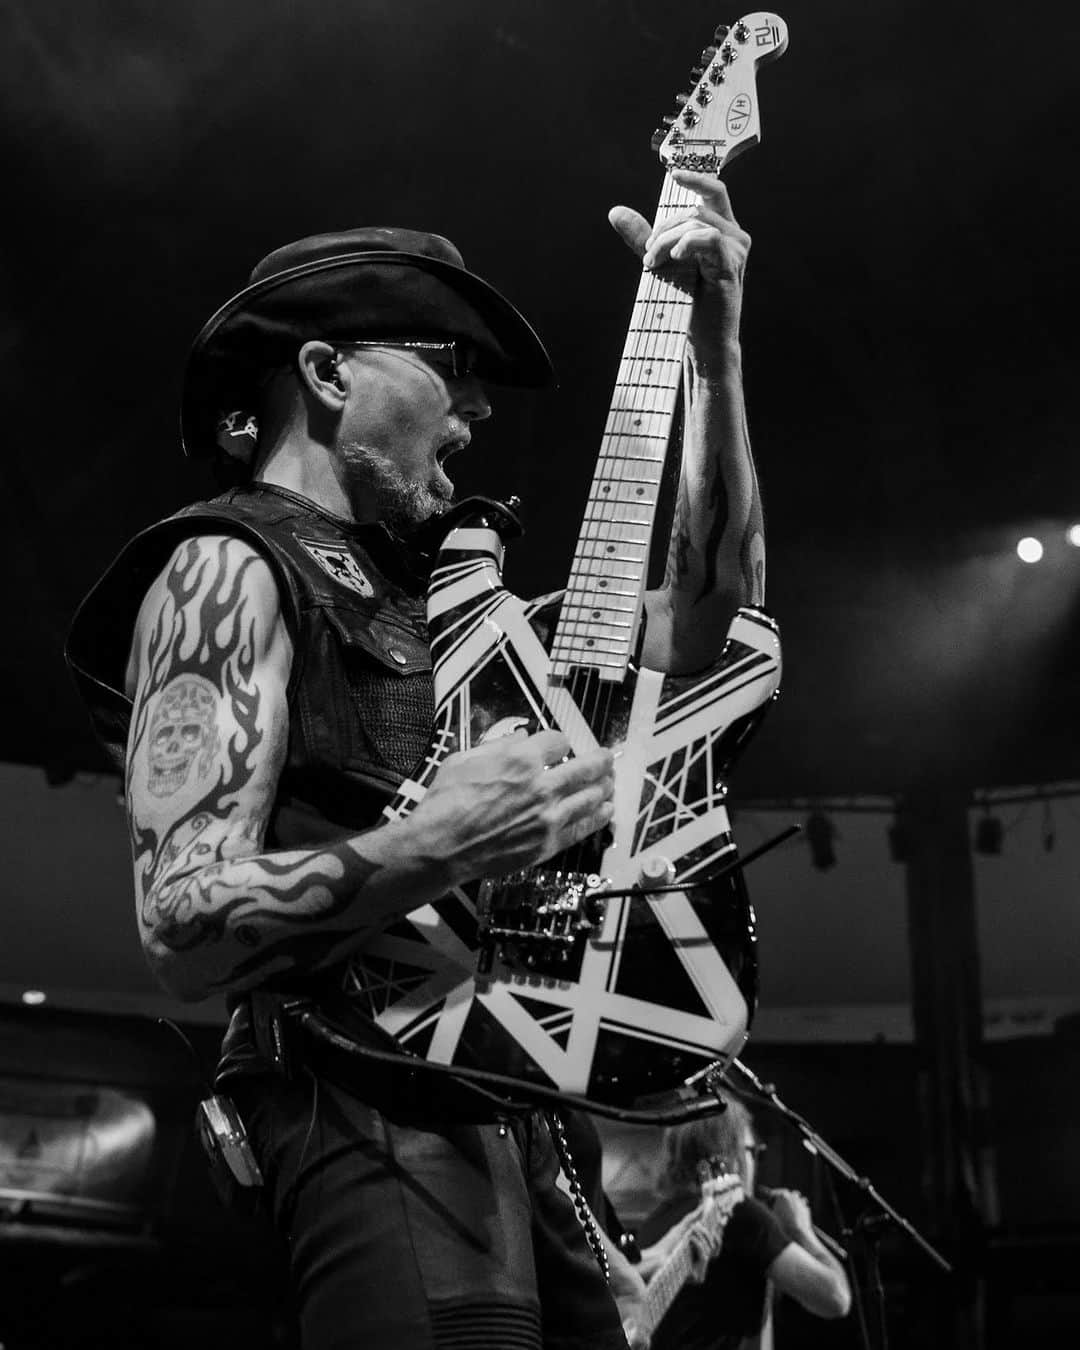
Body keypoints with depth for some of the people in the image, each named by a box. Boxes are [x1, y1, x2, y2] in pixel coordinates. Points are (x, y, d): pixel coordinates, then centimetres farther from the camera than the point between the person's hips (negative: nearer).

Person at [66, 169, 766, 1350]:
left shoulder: (420, 599, 21)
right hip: (386, 1126, -8)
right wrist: (432, 849, -28)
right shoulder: (231, 567, -4)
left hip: (514, 1116, 8)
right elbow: (185, 931, -14)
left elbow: (705, 616, 17)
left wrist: (714, 342, 13)